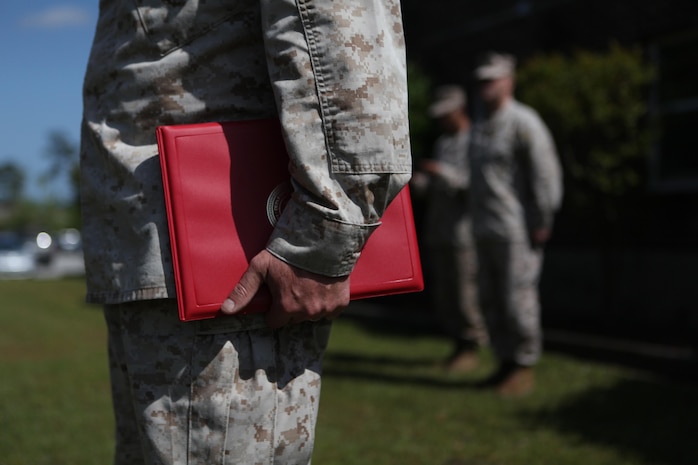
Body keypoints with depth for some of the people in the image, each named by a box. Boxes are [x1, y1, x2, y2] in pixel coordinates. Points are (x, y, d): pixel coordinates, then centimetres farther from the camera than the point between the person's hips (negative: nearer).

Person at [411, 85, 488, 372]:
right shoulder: (441, 143, 18)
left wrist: (445, 173, -22)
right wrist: (418, 182, 0)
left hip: (464, 233, -7)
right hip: (437, 231, 7)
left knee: (463, 295, -4)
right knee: (440, 295, 8)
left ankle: (471, 348, 9)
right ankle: (459, 343, 20)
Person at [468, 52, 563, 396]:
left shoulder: (523, 122, -8)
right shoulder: (480, 128, 19)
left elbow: (546, 171, -12)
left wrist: (542, 222, -14)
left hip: (517, 231, -9)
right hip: (484, 232, 9)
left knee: (518, 300, -6)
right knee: (491, 301, 10)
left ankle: (524, 367, 4)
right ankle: (506, 363, 20)